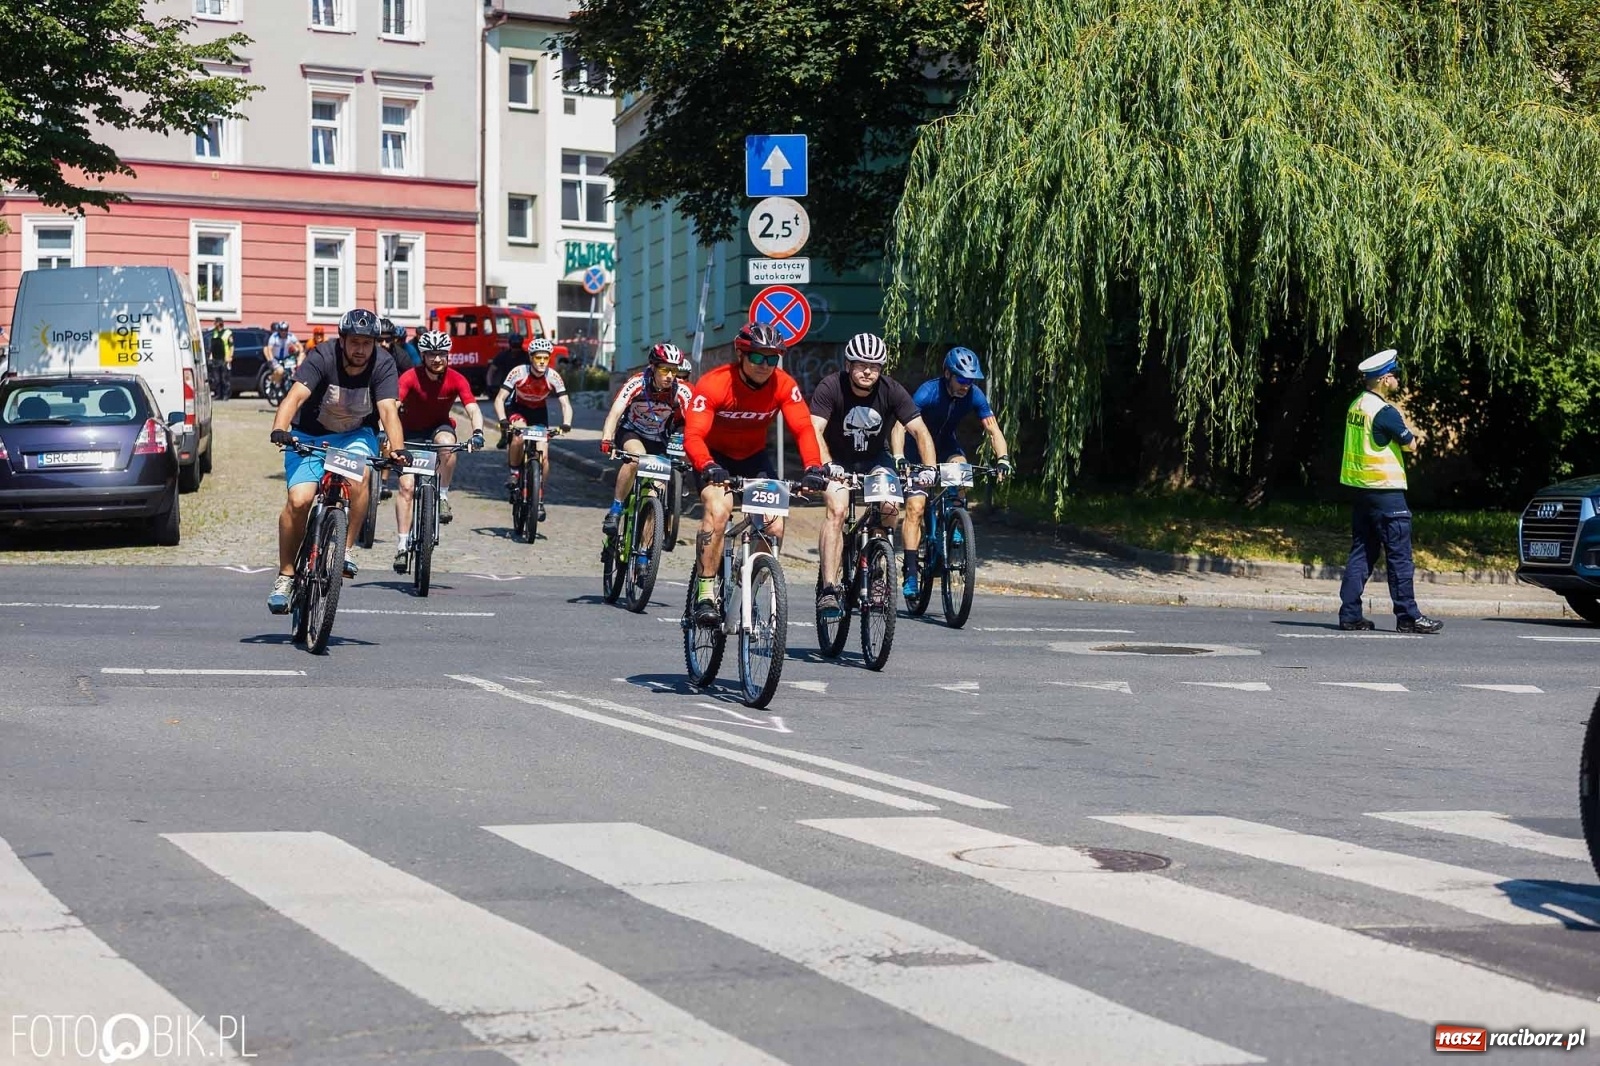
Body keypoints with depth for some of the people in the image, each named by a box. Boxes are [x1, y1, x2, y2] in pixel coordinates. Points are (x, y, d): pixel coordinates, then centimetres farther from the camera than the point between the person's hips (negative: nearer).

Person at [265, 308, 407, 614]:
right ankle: (286, 575, -4)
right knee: (299, 500, -21)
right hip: (309, 435, -1)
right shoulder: (322, 358, -21)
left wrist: (397, 449, -46)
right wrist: (280, 430, -52)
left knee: (357, 479, -32)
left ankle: (346, 550, -15)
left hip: (355, 435, 1)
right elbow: (295, 396, -34)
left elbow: (388, 410, -28)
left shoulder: (382, 367, -16)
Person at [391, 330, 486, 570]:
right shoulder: (410, 378, -21)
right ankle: (402, 544, -8)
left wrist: (477, 432, -45)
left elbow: (473, 409, -25)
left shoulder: (456, 380, -17)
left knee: (447, 443, -37)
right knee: (406, 486, -13)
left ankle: (443, 496, -18)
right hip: (411, 433, 0)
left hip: (439, 427, 0)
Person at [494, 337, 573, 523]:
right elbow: (499, 399, -26)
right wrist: (503, 420, -44)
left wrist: (566, 423, -43)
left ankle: (540, 500, 2)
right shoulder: (518, 372, -26)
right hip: (518, 409, -2)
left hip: (539, 412, 2)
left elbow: (565, 404, -23)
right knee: (519, 435, -35)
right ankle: (514, 472, -11)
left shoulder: (553, 377, -22)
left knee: (543, 456, -10)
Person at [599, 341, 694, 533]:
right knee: (636, 456, -35)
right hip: (631, 433, -3)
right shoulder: (637, 384, -26)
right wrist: (606, 440, -53)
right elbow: (615, 411, -36)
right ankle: (615, 510, -23)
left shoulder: (682, 392, -21)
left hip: (658, 441, 3)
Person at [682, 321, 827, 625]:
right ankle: (705, 592, -23)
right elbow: (693, 435, -35)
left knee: (775, 526, -14)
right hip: (714, 457, -3)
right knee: (718, 509, -31)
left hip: (753, 458, 4)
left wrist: (813, 467, -42)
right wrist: (708, 467, -54)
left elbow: (803, 428, -24)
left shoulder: (784, 385, -17)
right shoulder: (714, 384, -27)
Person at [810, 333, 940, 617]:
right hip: (838, 460, -2)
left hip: (875, 460, 2)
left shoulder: (892, 391, -18)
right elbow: (815, 430, -33)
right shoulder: (831, 387, -23)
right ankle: (829, 589, -27)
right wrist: (827, 465, -49)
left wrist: (930, 468, -37)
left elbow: (920, 431, -21)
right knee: (836, 510, -26)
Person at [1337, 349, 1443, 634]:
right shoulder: (1385, 412, -16)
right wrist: (1412, 437, 11)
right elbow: (1411, 444, -8)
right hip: (1386, 492, -9)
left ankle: (1349, 614, 7)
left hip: (1362, 490, 9)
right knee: (1399, 556, -3)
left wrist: (1409, 433, 5)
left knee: (1361, 554, 10)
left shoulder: (1357, 405, 10)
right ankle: (1408, 617, -1)